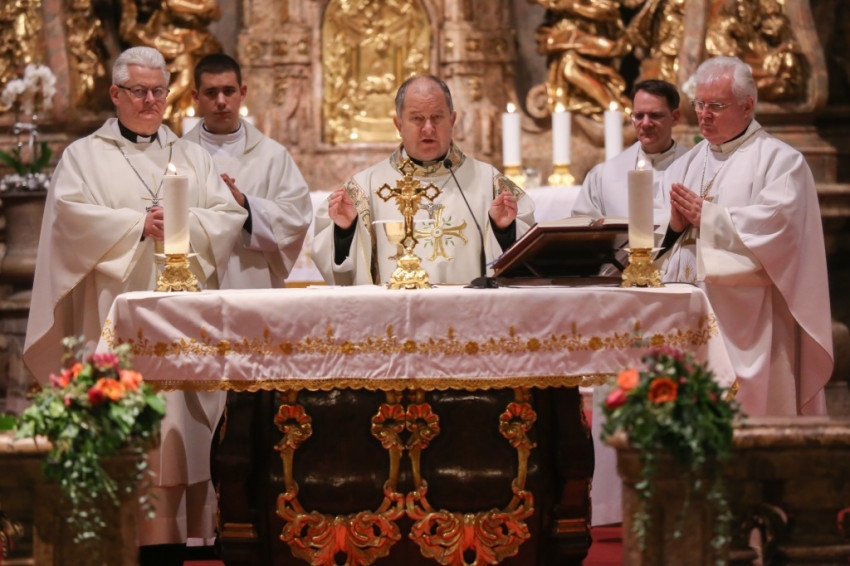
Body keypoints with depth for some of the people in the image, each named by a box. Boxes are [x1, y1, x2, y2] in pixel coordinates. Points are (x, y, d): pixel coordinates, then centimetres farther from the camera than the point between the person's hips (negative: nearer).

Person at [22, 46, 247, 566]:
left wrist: (184, 225, -11)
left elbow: (229, 217, 7)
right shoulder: (84, 156, 11)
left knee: (174, 426, -5)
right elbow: (72, 215, -6)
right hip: (114, 317, -2)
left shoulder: (193, 157, 19)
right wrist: (138, 225, -13)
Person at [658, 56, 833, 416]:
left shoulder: (780, 160, 0)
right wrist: (675, 225, -9)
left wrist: (707, 216, -12)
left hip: (745, 326, -5)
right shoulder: (685, 166, 19)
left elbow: (778, 222, -15)